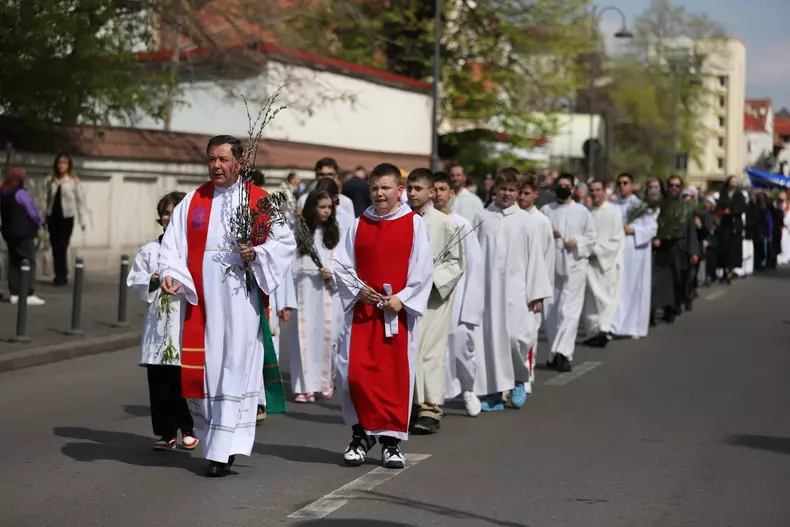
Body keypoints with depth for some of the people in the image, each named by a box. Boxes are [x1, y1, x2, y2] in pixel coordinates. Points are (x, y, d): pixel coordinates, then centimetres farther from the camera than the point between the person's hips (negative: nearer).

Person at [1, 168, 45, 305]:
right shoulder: (20, 193, -14)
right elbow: (32, 211, -12)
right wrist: (38, 223, 4)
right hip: (24, 232, -7)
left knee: (14, 262, 11)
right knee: (29, 262, -4)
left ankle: (14, 293, 10)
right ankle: (29, 294, -9)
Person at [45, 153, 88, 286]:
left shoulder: (74, 182, -3)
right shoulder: (51, 181, 9)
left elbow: (80, 201, -2)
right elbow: (48, 200, 12)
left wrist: (83, 220, -6)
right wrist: (45, 218, 10)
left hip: (67, 218, -4)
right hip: (52, 217, 4)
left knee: (62, 247, -9)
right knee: (55, 248, 5)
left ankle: (62, 276, -3)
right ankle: (59, 276, 12)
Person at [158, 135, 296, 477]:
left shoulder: (260, 201, 4)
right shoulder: (192, 202, 9)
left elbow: (285, 241, 2)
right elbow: (173, 243, 2)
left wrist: (257, 253, -15)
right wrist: (169, 273, -15)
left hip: (241, 299, -2)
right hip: (201, 299, 2)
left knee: (234, 371, -4)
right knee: (198, 370, 3)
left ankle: (224, 451, 0)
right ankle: (213, 436, 24)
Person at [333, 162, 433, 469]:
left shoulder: (413, 223, 2)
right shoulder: (359, 224, 9)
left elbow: (422, 269, -3)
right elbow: (342, 266, 8)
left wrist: (402, 299, -12)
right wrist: (357, 290, -8)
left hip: (398, 309, -2)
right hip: (362, 309, 2)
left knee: (397, 374, 0)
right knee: (355, 373, -6)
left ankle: (391, 440, 11)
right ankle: (361, 434, 11)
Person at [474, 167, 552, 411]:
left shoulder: (526, 221, 2)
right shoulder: (482, 219, 6)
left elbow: (535, 258, 2)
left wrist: (538, 294, -1)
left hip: (515, 289, -1)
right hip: (487, 289, 2)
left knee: (518, 336, -11)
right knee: (490, 338, 2)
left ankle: (519, 380, 17)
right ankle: (494, 392, 11)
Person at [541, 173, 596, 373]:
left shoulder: (582, 211, 5)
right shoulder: (546, 210, 9)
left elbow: (592, 237, 5)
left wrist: (577, 242, -12)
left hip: (574, 265, -3)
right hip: (550, 265, 3)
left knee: (569, 310, -12)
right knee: (551, 310, 7)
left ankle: (563, 353, -16)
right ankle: (556, 352, 19)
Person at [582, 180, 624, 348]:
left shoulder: (614, 212, -3)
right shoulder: (587, 213, 9)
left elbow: (617, 240, -7)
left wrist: (597, 251, -14)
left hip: (607, 262, -4)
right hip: (590, 262, 4)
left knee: (606, 297, -4)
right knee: (591, 298, 4)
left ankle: (604, 330, -5)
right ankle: (594, 332, 9)